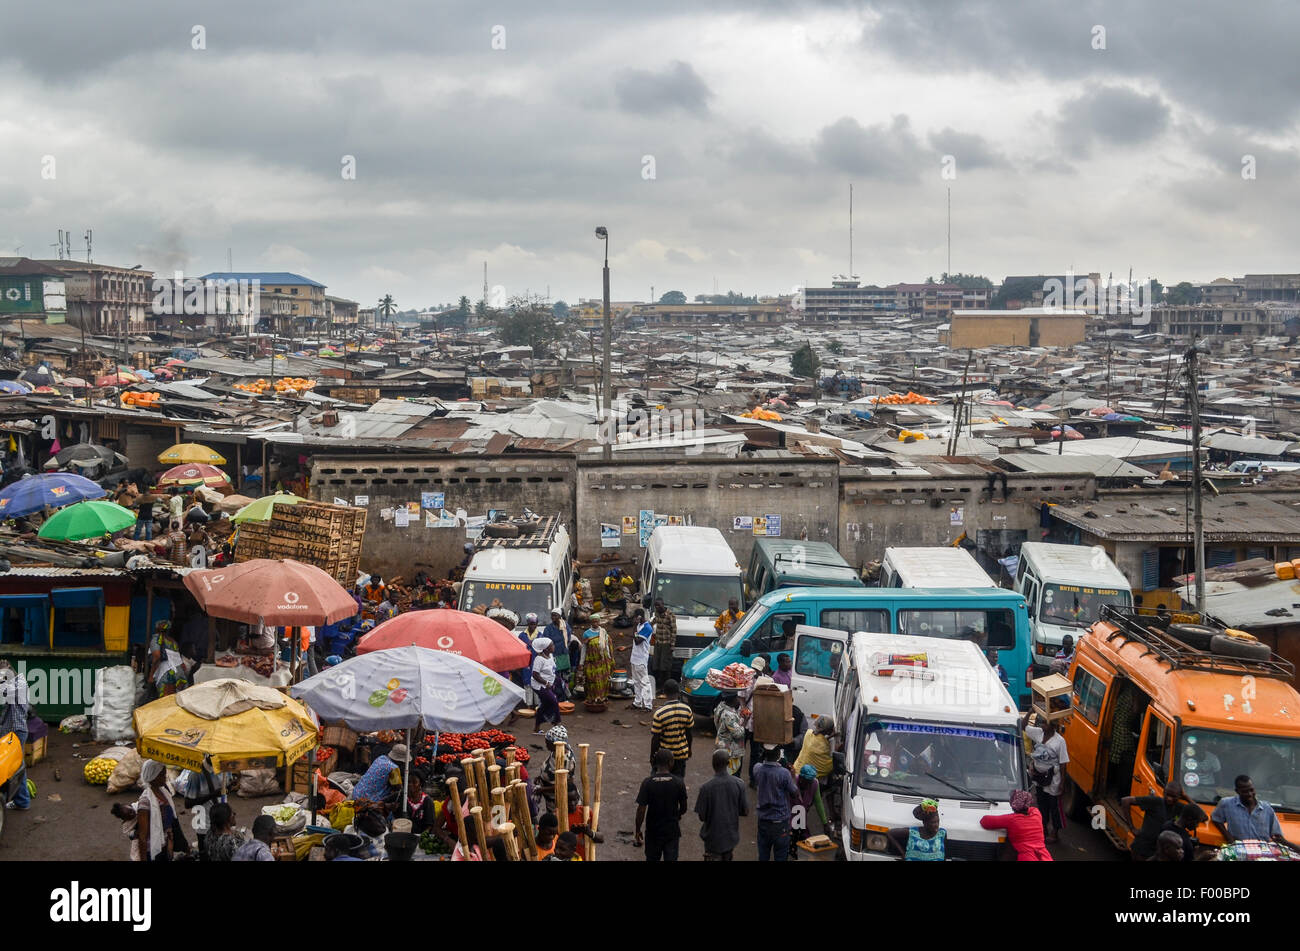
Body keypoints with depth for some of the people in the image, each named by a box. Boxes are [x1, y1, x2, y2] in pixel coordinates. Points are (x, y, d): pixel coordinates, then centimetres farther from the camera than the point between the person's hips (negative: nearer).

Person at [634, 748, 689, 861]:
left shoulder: (647, 783, -14)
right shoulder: (679, 782, -12)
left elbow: (641, 810, -14)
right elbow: (683, 809, -1)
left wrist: (637, 831, -2)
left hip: (653, 831, 0)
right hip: (672, 830, 0)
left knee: (652, 859, 18)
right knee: (671, 859, 5)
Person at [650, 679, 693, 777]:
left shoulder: (659, 713, -20)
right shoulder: (687, 710, -10)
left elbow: (655, 738, -14)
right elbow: (688, 733, 2)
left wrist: (652, 755, 0)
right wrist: (689, 749, 17)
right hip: (682, 754, 3)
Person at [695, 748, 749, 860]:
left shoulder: (706, 788, -20)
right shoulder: (739, 784, -12)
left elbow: (702, 816, -14)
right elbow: (745, 811, -5)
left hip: (713, 838, -3)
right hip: (731, 836, 3)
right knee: (727, 858, 23)